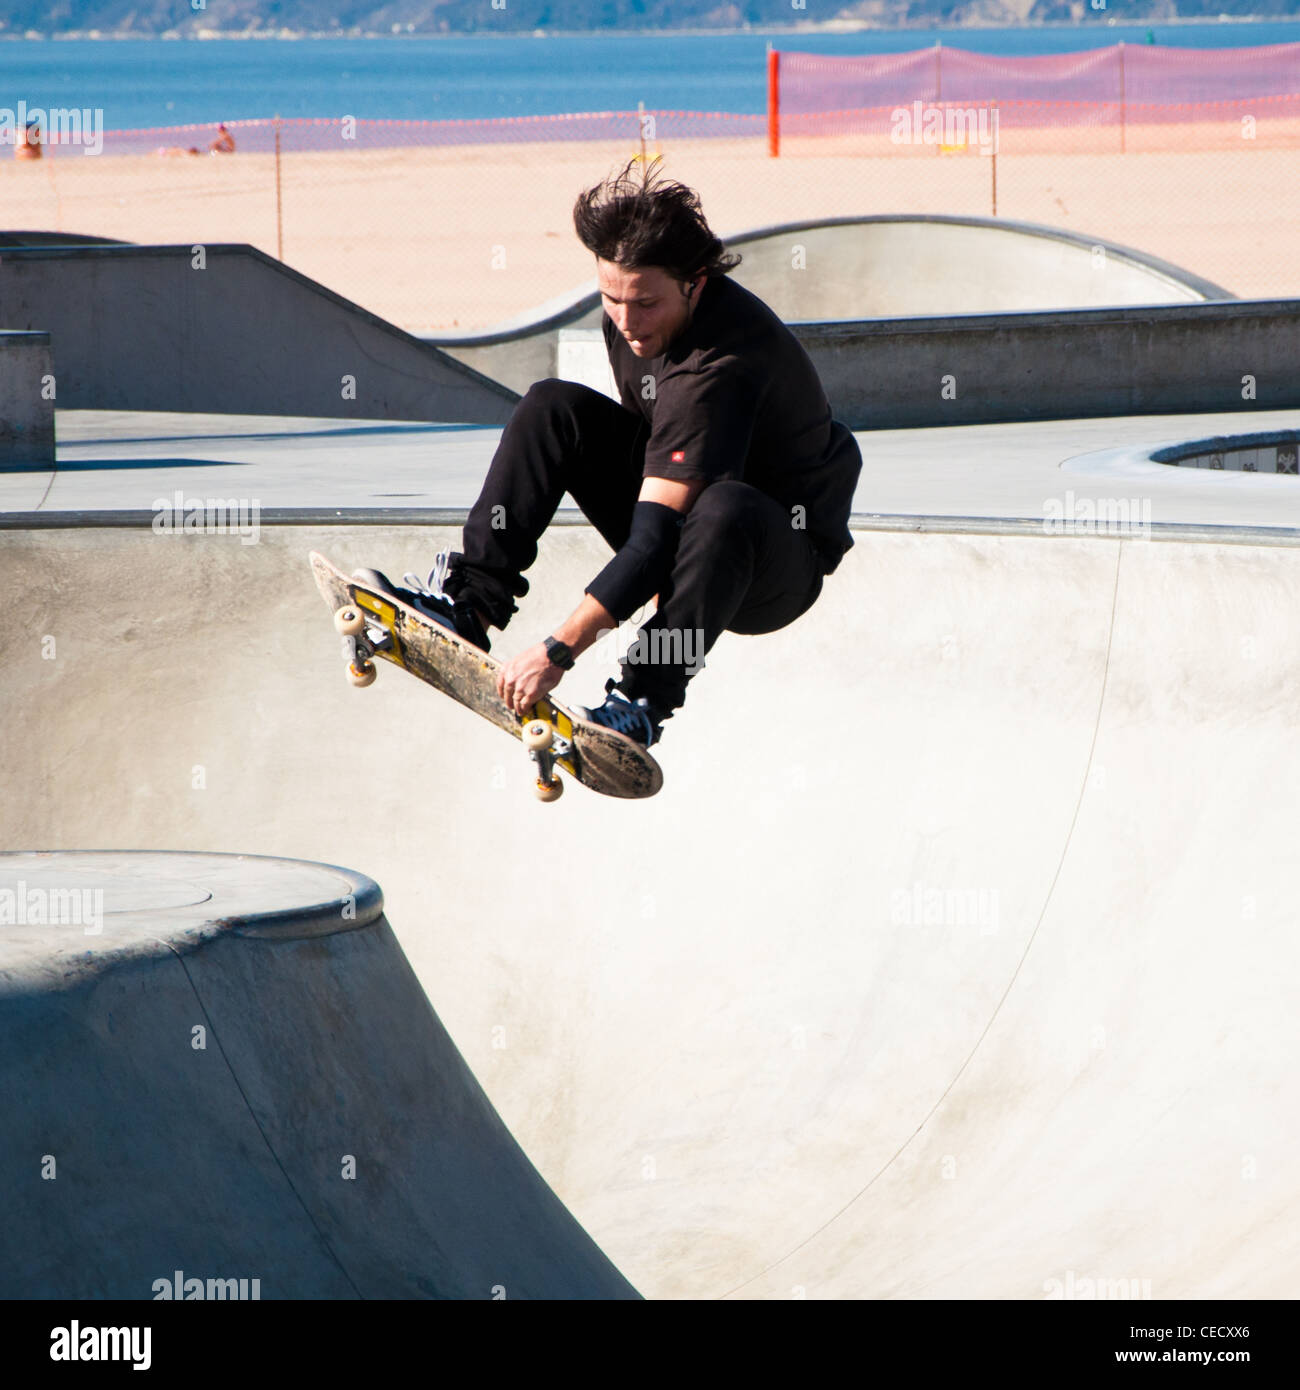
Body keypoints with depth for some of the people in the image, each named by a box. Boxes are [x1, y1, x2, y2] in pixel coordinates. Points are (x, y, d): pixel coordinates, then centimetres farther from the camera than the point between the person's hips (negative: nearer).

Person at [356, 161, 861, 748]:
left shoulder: (722, 365, -33)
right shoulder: (631, 314, -7)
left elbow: (656, 534, -36)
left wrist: (558, 649, -38)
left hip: (781, 563, -8)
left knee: (726, 508, -42)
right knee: (553, 407, -7)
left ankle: (642, 703, -33)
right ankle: (471, 601, -14)